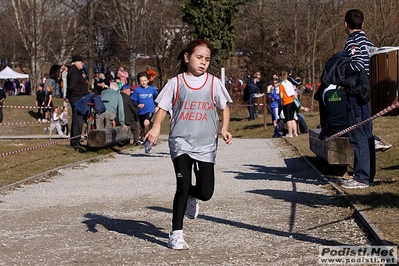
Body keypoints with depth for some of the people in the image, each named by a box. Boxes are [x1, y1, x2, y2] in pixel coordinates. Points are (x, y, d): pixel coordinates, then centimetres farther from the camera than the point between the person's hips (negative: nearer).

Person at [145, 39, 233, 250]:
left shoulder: (213, 83, 3)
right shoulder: (176, 83, 0)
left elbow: (224, 107, 13)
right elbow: (163, 108, 3)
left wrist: (224, 128, -4)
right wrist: (156, 126, -16)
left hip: (206, 144, 2)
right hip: (181, 140, -2)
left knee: (205, 192, -2)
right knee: (183, 185, -16)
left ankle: (190, 197, 36)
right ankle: (176, 233, -5)